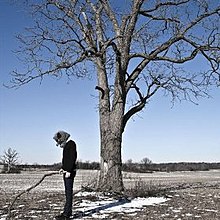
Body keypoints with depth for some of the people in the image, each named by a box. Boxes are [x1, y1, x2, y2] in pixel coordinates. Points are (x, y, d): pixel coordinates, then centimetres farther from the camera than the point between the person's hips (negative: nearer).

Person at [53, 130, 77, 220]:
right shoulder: (66, 145, 18)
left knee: (69, 192, -9)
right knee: (67, 192, 12)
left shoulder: (71, 144, -11)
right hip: (66, 172, 10)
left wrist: (68, 171, -22)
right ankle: (68, 211, 19)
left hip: (70, 172, -10)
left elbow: (72, 158, -19)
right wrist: (63, 168, 14)